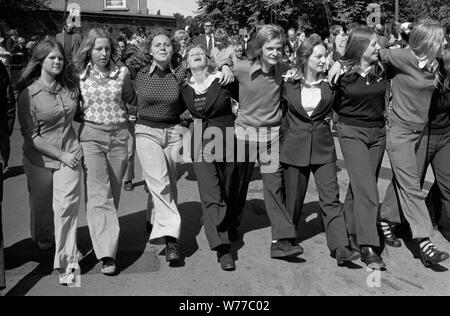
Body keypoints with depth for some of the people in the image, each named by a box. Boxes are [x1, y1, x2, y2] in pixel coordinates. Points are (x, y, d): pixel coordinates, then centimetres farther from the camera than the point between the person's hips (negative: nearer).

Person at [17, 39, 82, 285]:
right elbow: (31, 135, -11)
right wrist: (61, 155, -16)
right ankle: (43, 240, 48)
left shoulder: (71, 86, 1)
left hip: (69, 154, 1)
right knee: (41, 207, 17)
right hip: (40, 159, -1)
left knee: (67, 206, -7)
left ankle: (66, 263, 2)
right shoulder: (28, 94, -11)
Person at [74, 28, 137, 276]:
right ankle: (106, 254, -14)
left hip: (119, 136, 3)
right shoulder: (79, 75, 2)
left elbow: (133, 101, 17)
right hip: (90, 136, -2)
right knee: (98, 195, -11)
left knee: (113, 194, 10)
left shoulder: (121, 74, 5)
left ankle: (106, 242, 28)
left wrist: (124, 117, 4)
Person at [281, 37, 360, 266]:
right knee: (293, 197, 10)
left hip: (323, 147, 0)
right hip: (295, 146, 0)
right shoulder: (289, 84, 0)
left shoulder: (330, 83, 1)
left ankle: (340, 247, -8)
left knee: (331, 198, -6)